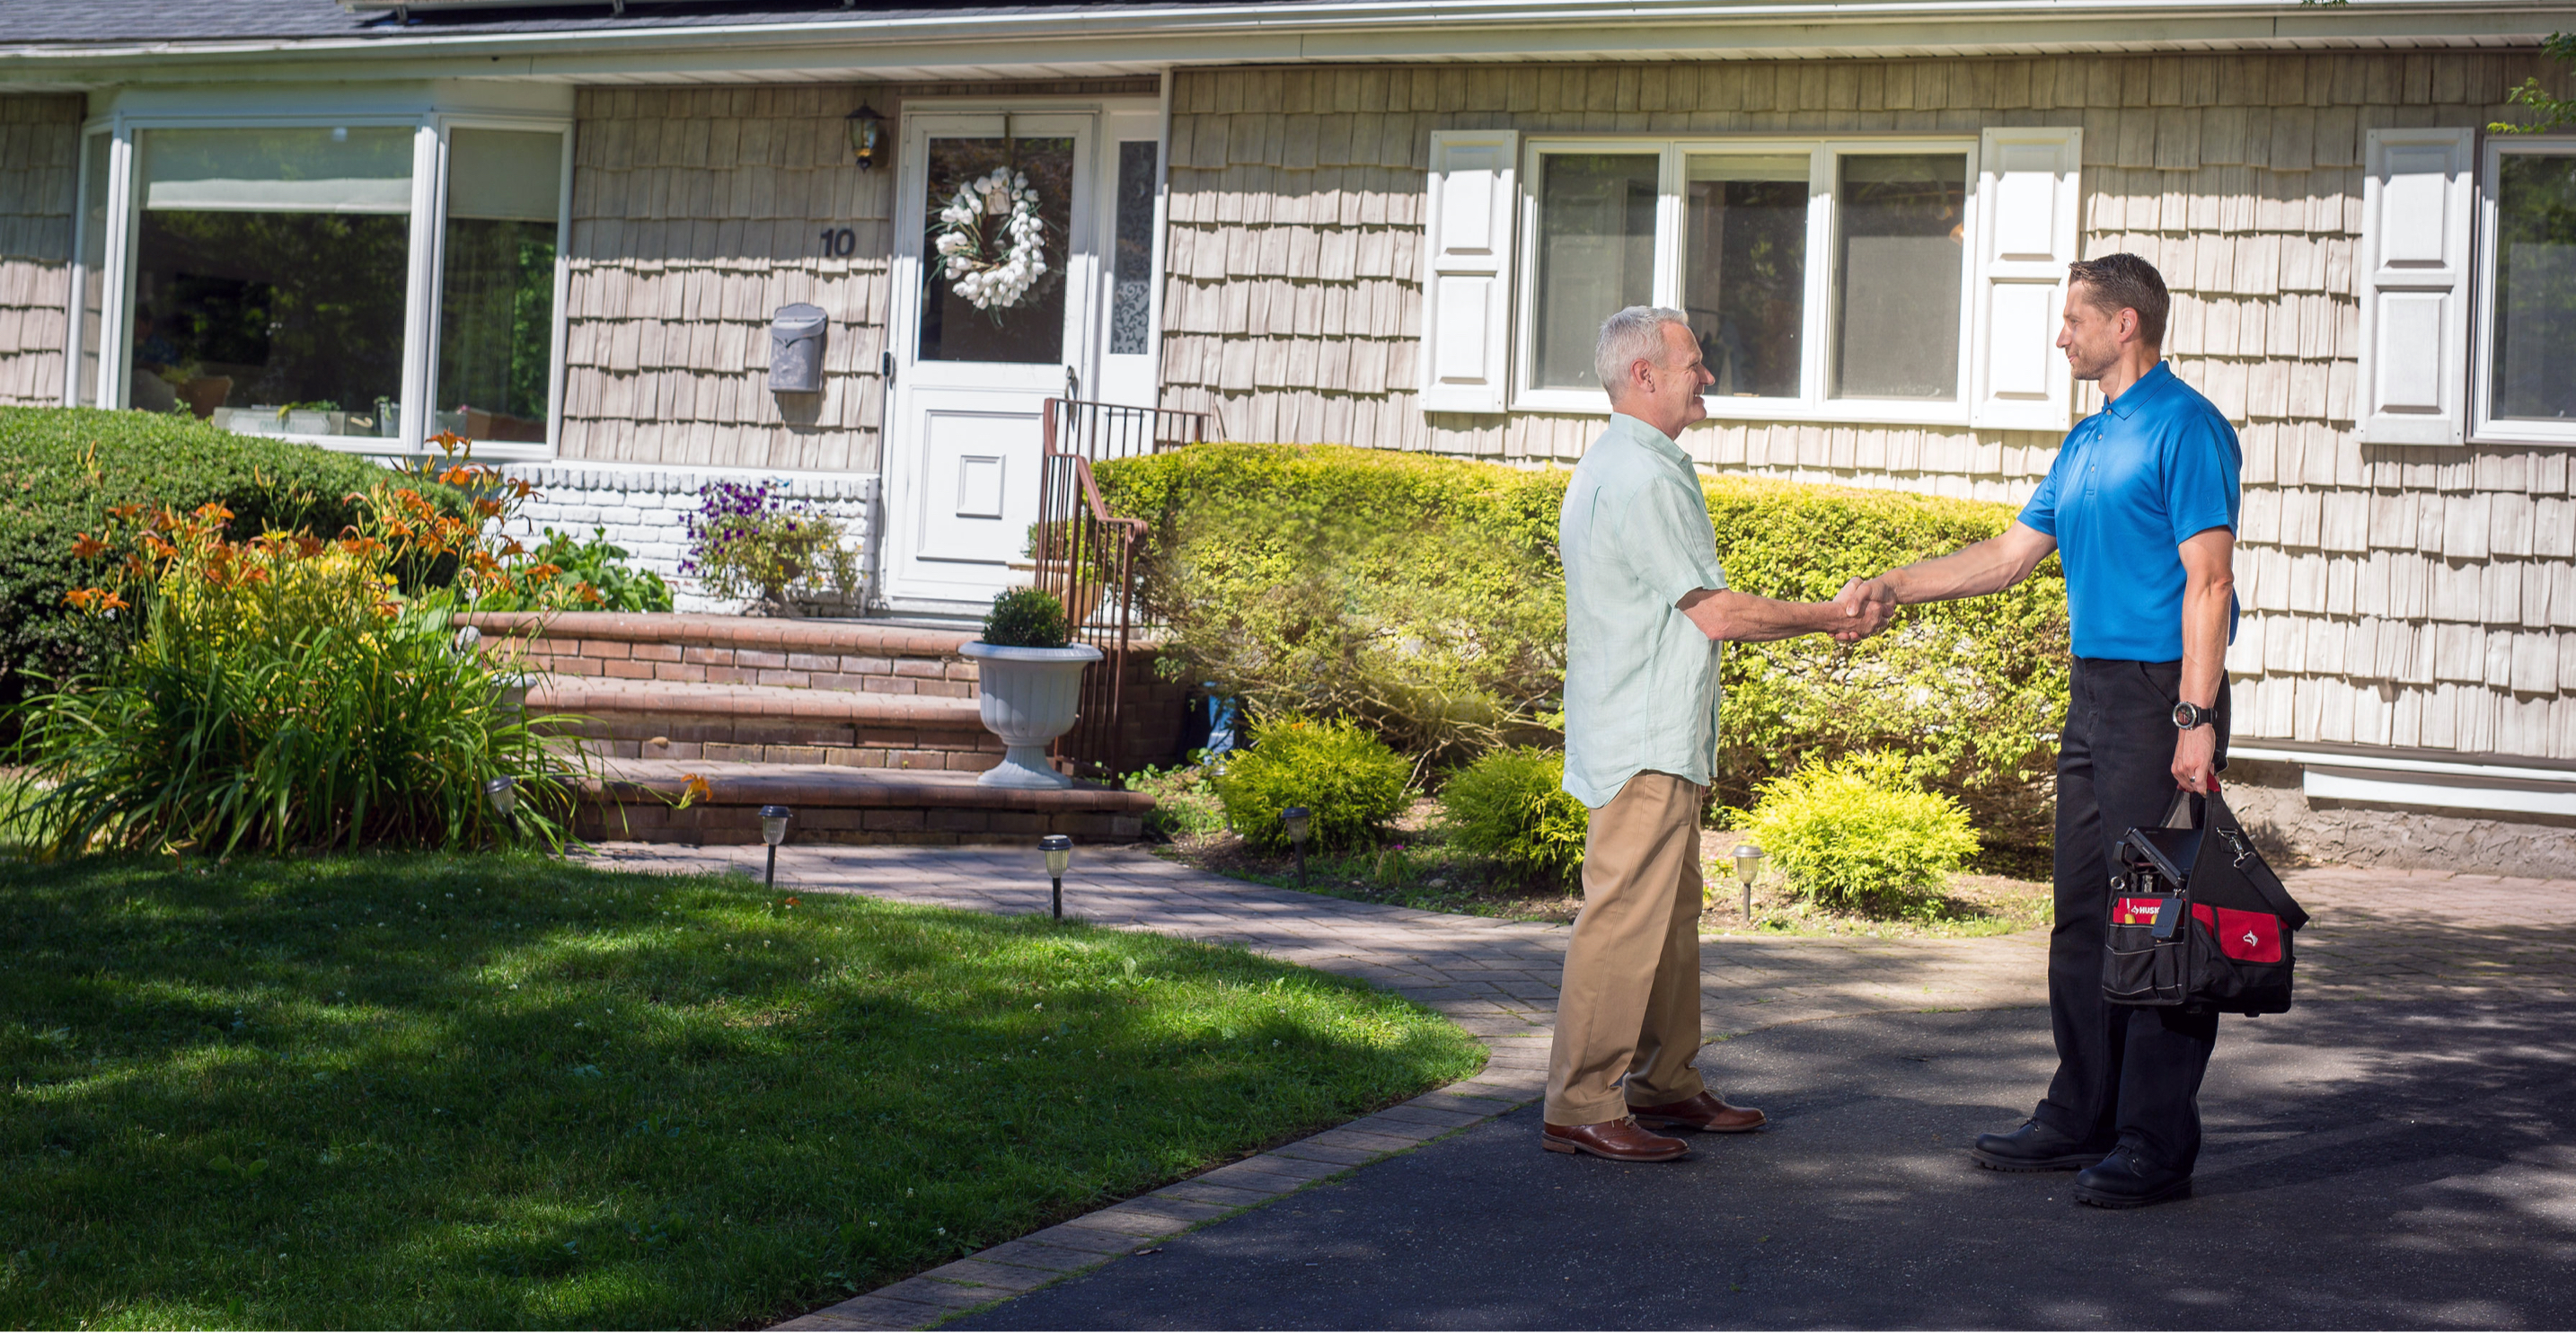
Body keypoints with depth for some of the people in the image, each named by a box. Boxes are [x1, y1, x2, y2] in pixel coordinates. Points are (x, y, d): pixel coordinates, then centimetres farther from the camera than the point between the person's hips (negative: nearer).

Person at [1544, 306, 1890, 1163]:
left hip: (1662, 738, 11)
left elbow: (1696, 610, 20)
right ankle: (1581, 1106, -9)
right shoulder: (1640, 479, -17)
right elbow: (1715, 613, -17)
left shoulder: (1623, 467, 19)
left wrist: (1821, 621, 16)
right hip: (1645, 739, -11)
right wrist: (1828, 618, -4)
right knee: (1624, 916, -10)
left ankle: (1664, 1082, 23)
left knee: (1670, 914, 15)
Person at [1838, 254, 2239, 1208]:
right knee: (2084, 915, 12)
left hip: (2161, 694, -9)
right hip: (2093, 695, 9)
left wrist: (2196, 721, -22)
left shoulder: (2185, 429, -10)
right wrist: (1895, 588, 17)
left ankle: (2157, 1146, -3)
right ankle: (2083, 1119, 19)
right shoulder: (2087, 441, 18)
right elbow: (2012, 554, 23)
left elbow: (2209, 579, -16)